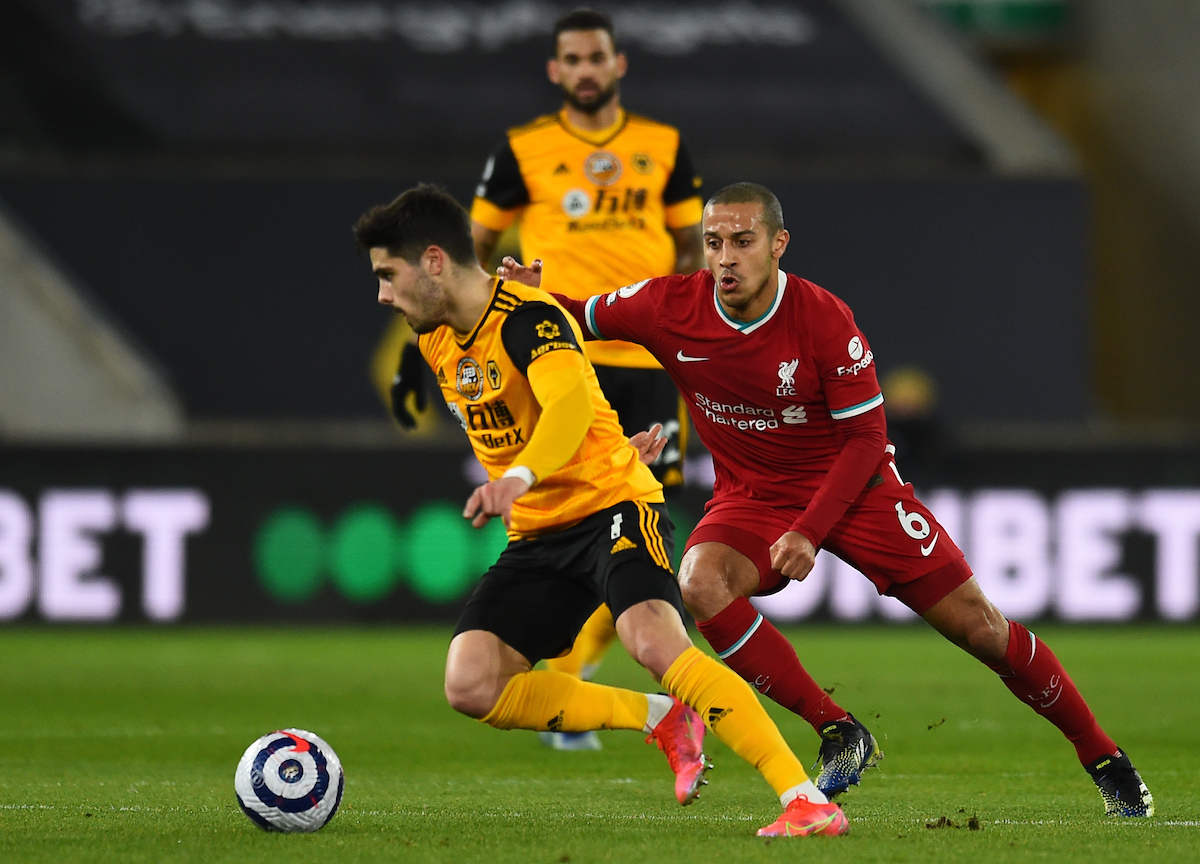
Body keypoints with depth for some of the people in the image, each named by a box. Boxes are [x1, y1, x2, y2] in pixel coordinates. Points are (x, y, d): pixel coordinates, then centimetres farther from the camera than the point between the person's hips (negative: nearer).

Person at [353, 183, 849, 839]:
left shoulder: (528, 318, -19)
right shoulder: (436, 340, 7)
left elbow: (570, 402, -41)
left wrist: (521, 475, -57)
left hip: (611, 503, -8)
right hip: (537, 535, 8)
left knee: (654, 642, -32)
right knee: (472, 687, -11)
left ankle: (808, 802, -32)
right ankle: (662, 719, 4)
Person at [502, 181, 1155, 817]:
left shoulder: (824, 319, -22)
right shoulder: (669, 307, -15)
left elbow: (866, 439, -16)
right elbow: (585, 320, 3)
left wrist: (808, 532, -25)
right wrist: (536, 295, -20)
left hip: (851, 486, -2)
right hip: (751, 496, 2)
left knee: (977, 626, -5)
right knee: (700, 582, -31)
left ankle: (1103, 758, 15)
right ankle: (839, 734, -20)